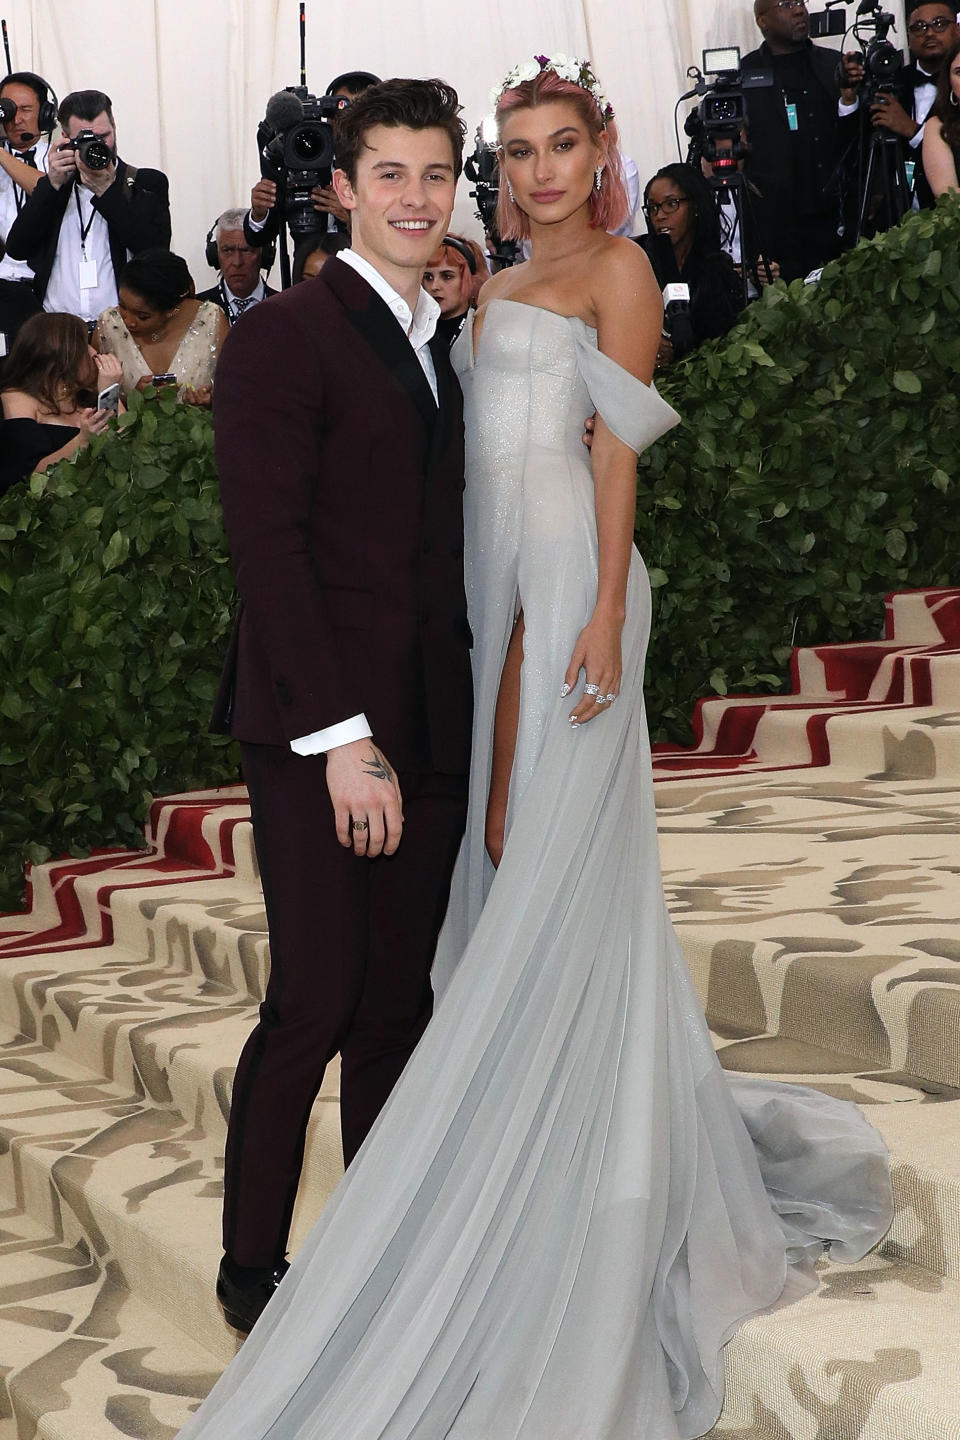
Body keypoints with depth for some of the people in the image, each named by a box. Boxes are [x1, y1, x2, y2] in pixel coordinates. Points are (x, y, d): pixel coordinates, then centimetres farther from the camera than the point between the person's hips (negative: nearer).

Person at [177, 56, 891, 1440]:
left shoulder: (619, 267, 0)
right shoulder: (497, 287, 21)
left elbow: (619, 448, -8)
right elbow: (479, 440, 17)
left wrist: (605, 613, -15)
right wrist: (471, 595, 8)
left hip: (571, 566, -7)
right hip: (496, 572, 7)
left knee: (558, 858, -6)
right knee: (506, 847, 7)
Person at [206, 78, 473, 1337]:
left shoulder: (439, 345, 16)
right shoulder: (283, 339, -7)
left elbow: (440, 545, 13)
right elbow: (268, 549, -13)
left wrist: (460, 715, 3)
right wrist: (341, 739, -17)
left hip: (429, 729, 7)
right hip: (319, 728, -6)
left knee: (399, 1003, 10)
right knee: (315, 1003, -3)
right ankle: (251, 1264, 13)